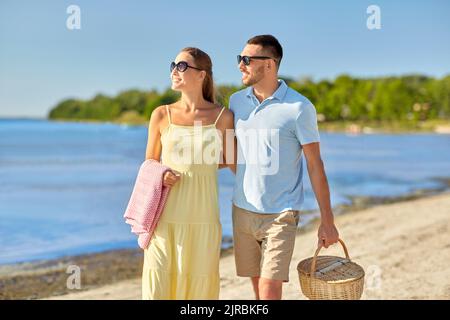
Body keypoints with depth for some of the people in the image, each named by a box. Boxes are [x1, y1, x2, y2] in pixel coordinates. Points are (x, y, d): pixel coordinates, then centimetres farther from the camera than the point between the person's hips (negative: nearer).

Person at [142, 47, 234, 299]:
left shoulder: (223, 116, 1)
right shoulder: (161, 115, 5)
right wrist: (161, 176, -6)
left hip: (202, 219, -1)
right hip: (165, 218, 1)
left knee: (199, 287, 6)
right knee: (158, 287, -1)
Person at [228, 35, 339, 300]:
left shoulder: (299, 108, -10)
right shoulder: (237, 101, 5)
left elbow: (315, 166, -6)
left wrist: (327, 221, -5)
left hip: (281, 215, -5)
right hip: (243, 210, 5)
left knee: (270, 290, -9)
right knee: (258, 286, 13)